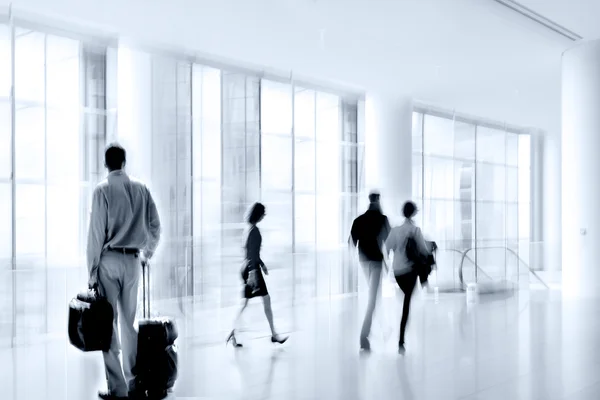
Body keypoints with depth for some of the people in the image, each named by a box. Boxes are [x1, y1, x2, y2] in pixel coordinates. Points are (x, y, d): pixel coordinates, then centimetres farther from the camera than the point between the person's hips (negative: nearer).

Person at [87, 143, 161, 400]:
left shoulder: (103, 189, -6)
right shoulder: (140, 188, 6)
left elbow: (96, 232, -9)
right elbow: (155, 226, 7)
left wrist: (92, 270, -4)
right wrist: (148, 253, 23)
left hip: (109, 259, -4)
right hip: (133, 259, 4)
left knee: (108, 322, 1)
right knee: (129, 321, 12)